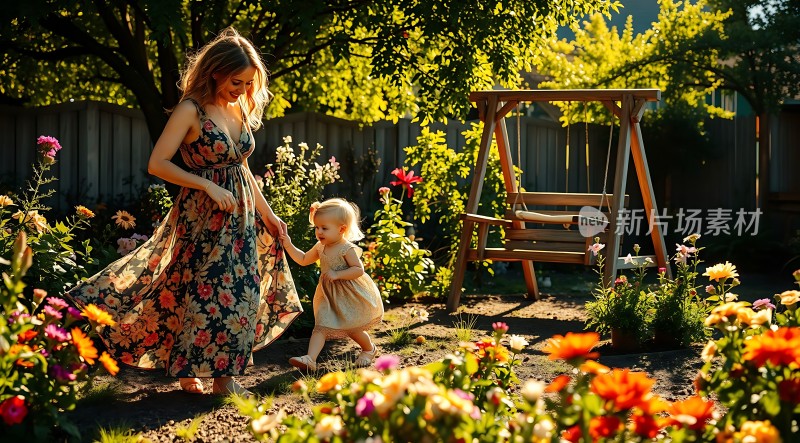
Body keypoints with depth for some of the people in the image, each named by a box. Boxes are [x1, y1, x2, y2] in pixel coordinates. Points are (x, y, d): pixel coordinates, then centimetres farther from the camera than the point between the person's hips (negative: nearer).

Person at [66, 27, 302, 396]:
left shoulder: (240, 109, 9)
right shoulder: (191, 110, -13)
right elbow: (157, 164, -18)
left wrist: (267, 213, 16)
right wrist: (208, 186, -21)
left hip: (241, 214, 7)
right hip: (201, 217, -7)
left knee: (239, 292, 7)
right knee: (203, 291, -5)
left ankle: (223, 377, 17)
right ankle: (187, 371, 11)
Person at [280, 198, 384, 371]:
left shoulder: (347, 249, -18)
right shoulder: (320, 247, 5)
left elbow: (359, 269, -22)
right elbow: (303, 260, 16)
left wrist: (337, 274, -29)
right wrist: (289, 245, 5)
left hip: (350, 296, -6)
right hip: (328, 295, 6)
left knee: (352, 328, 4)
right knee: (320, 326, -8)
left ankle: (369, 349, 33)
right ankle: (310, 359, -21)